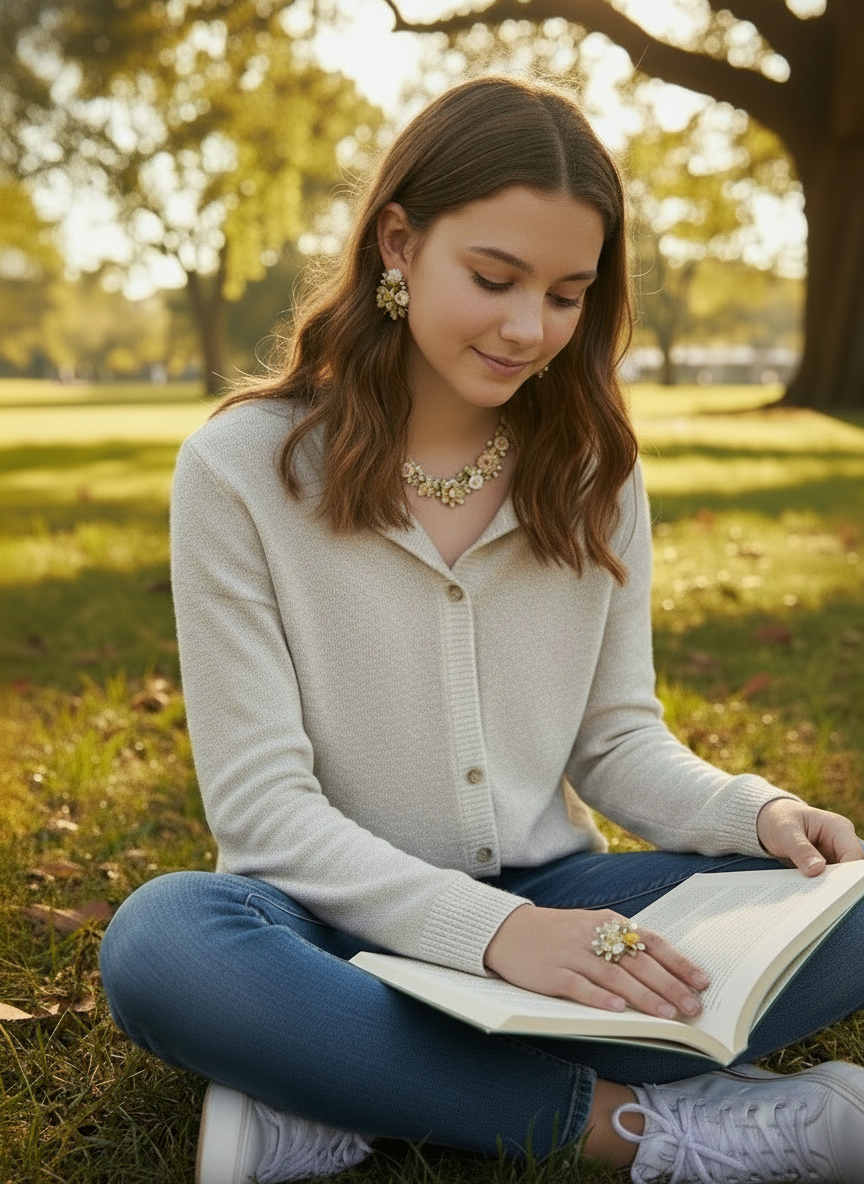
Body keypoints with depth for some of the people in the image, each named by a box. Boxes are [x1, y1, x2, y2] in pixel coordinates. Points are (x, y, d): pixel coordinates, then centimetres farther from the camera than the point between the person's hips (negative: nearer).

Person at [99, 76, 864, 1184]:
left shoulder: (592, 471, 3)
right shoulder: (239, 468, -10)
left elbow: (618, 738, 6)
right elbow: (262, 806, -13)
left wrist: (756, 812, -15)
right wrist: (493, 928, -27)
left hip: (550, 902, 4)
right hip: (345, 918, -3)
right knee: (160, 940, -35)